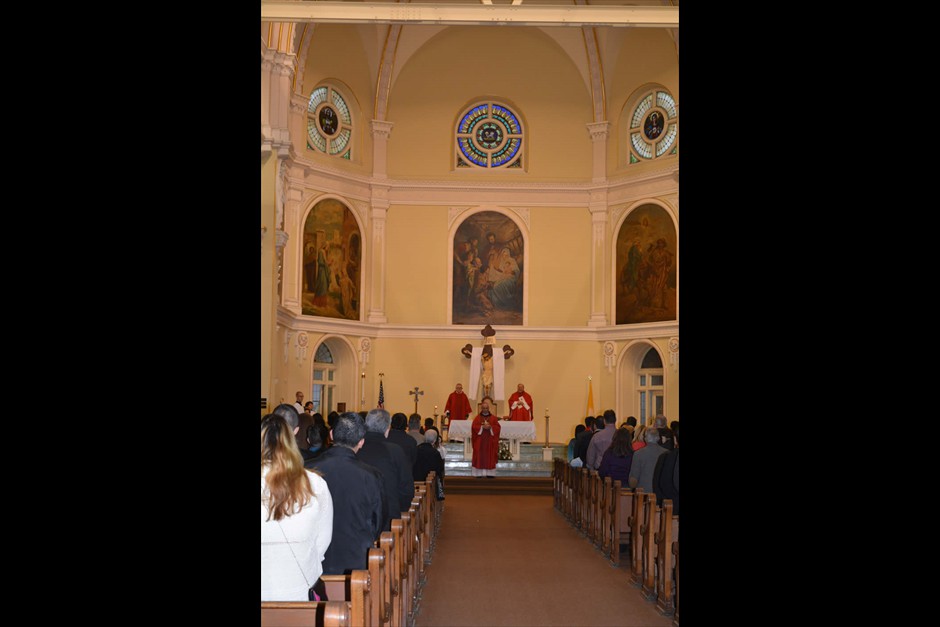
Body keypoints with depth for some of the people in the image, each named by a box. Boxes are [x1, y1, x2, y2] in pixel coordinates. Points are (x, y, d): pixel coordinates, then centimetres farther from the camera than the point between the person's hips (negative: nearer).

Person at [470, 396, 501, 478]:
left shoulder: (493, 418, 9)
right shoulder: (477, 418, 6)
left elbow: (498, 427, -1)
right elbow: (474, 427, -6)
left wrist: (490, 427, -17)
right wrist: (482, 427, -18)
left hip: (490, 441, 1)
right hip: (480, 441, -1)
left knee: (490, 457, -1)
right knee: (480, 457, -3)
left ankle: (490, 473, 0)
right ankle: (479, 473, -2)